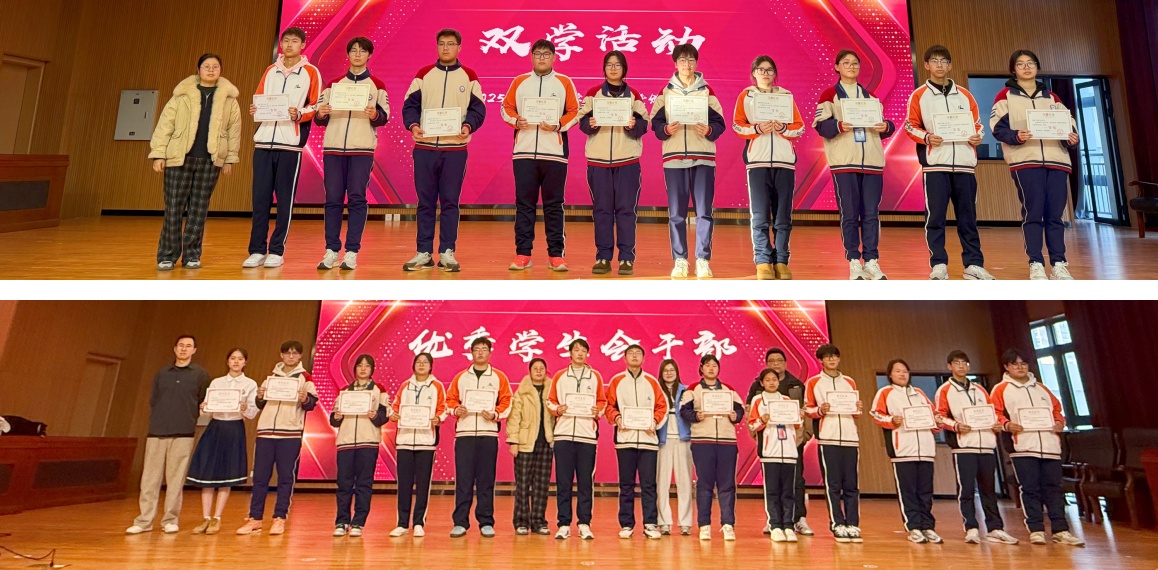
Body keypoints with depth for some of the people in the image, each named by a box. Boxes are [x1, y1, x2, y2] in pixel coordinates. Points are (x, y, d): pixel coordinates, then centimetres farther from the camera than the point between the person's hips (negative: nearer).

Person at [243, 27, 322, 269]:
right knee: (260, 197, 1)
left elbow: (316, 107, 1)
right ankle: (257, 250, 6)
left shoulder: (311, 72, 6)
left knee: (285, 199, -1)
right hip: (264, 141, 4)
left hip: (290, 143, -4)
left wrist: (299, 114, -17)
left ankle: (277, 251, 5)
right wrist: (255, 110, -1)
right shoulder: (270, 71, 18)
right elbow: (258, 100, 21)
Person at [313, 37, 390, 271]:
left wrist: (375, 115, -20)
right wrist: (320, 115, -9)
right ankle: (331, 251, 4)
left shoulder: (377, 85, 10)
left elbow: (385, 116, 2)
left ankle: (352, 252, -1)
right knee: (333, 198, 0)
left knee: (357, 198, -4)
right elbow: (320, 119, 13)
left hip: (362, 148, -2)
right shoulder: (333, 84, 16)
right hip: (333, 147, 2)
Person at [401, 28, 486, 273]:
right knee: (425, 202, 4)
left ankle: (447, 253, 9)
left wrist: (468, 126, -17)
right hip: (425, 147, 1)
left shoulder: (469, 76, 8)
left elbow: (477, 109, 2)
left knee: (450, 202, 2)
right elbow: (410, 104, 6)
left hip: (455, 149, -1)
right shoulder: (423, 74, 10)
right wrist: (413, 125, -14)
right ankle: (423, 253, 11)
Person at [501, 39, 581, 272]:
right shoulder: (519, 82, 12)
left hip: (554, 152, -2)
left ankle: (556, 254, 6)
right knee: (524, 204, 3)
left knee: (554, 205, 1)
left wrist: (558, 125, -11)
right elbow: (506, 107, 14)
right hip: (524, 152, 2)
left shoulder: (564, 82, 7)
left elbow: (575, 112, 5)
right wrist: (516, 121, -6)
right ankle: (522, 254, 8)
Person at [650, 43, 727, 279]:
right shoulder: (665, 92, 10)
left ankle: (703, 260, 6)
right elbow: (655, 123, 7)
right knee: (676, 213, 1)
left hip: (703, 158, 0)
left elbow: (720, 123, 7)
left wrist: (709, 130, -13)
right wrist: (666, 129, -12)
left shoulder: (707, 91, 9)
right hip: (674, 158, 0)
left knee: (704, 211, -2)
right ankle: (680, 261, 10)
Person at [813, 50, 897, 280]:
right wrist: (839, 125, -22)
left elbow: (882, 124, 20)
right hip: (844, 162, -3)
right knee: (849, 214, -3)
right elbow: (821, 125, -3)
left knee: (871, 214, 0)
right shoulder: (829, 95, 8)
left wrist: (886, 126, -3)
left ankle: (871, 262, 3)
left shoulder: (870, 96, 21)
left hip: (872, 161, 4)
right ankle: (854, 262, 3)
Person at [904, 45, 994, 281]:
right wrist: (926, 137, -15)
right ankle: (938, 265, 1)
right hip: (935, 163, -3)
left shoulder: (965, 95, 16)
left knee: (968, 216, 5)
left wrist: (977, 136, -2)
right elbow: (910, 125, 3)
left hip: (964, 162, 3)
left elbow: (977, 123, 19)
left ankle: (973, 264, 11)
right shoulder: (919, 95, 7)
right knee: (935, 216, -5)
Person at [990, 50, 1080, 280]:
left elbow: (1069, 124, 16)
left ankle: (1059, 264, 5)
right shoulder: (1006, 95, 11)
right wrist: (1016, 136, -19)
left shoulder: (1051, 97, 22)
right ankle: (1036, 265, -3)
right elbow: (998, 127, -1)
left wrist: (1073, 138, -5)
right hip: (1025, 160, -3)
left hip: (1056, 160, 4)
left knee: (1055, 214, 1)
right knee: (1033, 213, -7)